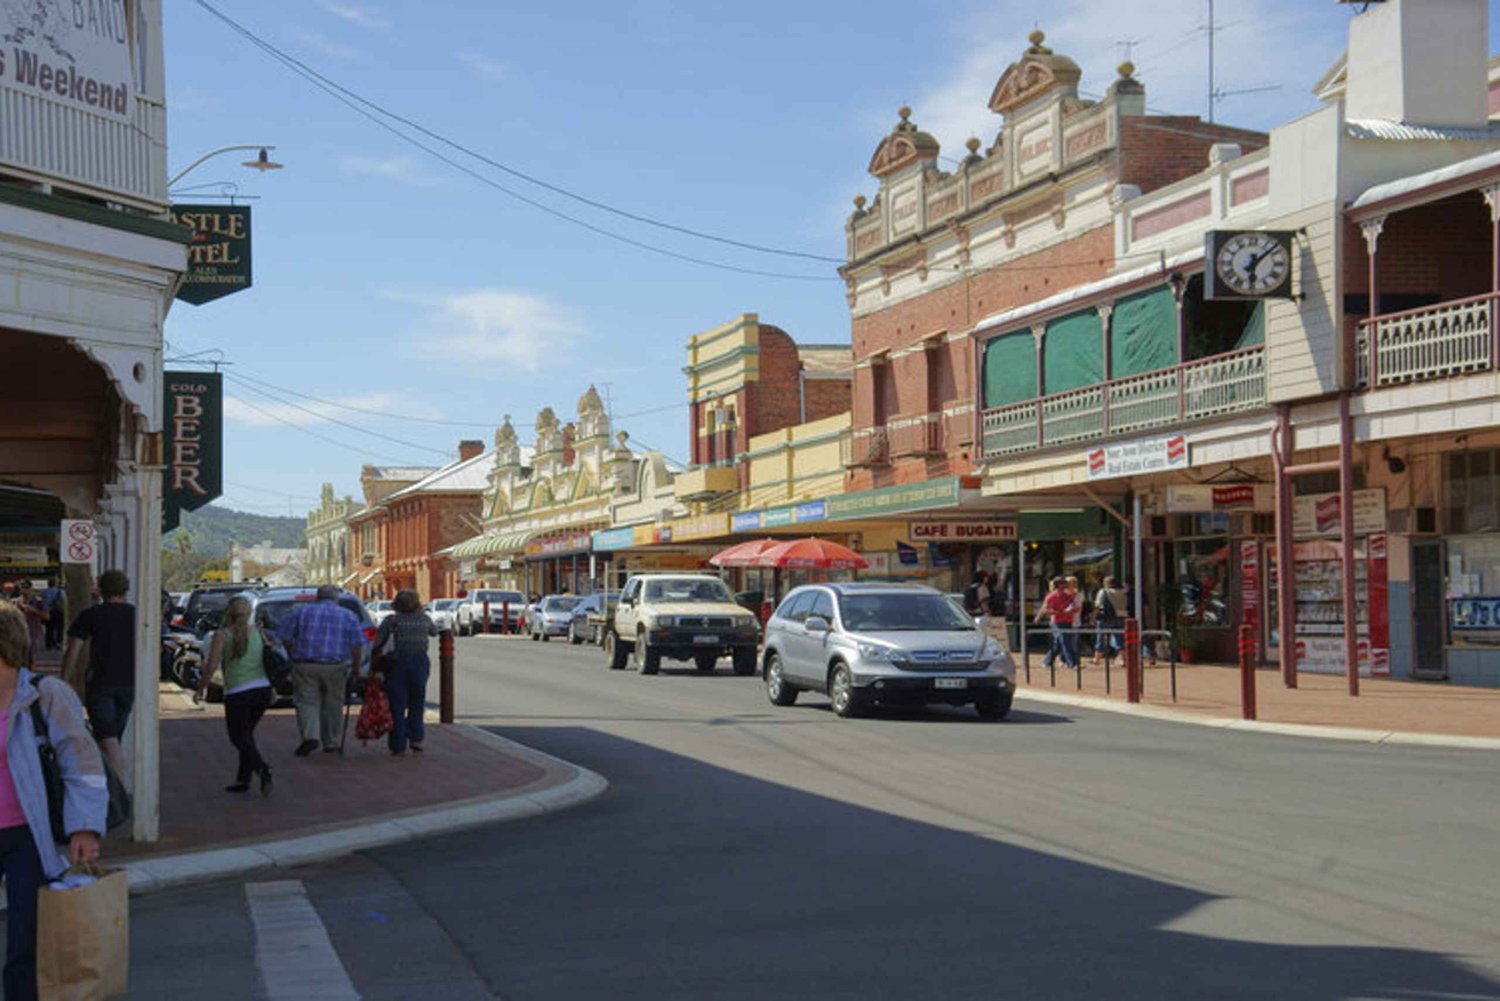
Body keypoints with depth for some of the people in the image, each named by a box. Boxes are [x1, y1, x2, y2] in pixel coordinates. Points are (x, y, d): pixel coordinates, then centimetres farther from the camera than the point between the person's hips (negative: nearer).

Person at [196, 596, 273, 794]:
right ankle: (243, 779, 19)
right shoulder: (256, 632, 10)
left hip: (238, 693, -5)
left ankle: (261, 768, -20)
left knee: (238, 737, 5)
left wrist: (202, 688, 3)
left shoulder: (222, 634, -5)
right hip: (263, 689, 5)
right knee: (246, 733, 21)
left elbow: (211, 666, -11)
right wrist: (272, 689, 22)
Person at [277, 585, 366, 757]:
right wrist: (355, 669, 11)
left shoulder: (300, 611, 9)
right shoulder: (349, 616, 8)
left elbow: (285, 638, 8)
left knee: (306, 701, 2)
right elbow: (357, 645, 4)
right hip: (336, 668, 1)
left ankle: (310, 735, -18)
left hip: (305, 665, 0)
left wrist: (293, 658, 18)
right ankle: (330, 742, 18)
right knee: (332, 704, 12)